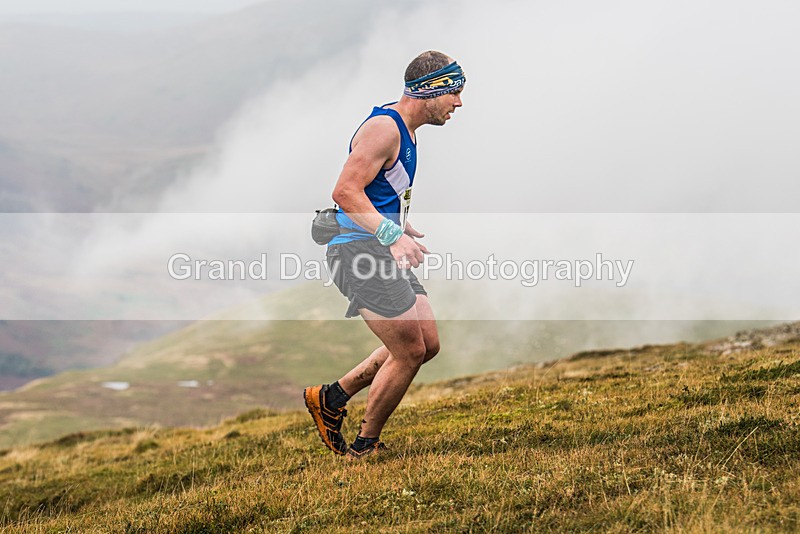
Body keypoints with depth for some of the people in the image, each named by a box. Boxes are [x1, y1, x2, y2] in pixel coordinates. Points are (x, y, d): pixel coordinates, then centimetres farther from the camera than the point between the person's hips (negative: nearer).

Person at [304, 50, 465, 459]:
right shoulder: (383, 128, -16)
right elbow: (345, 191, -26)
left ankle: (331, 398, 18)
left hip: (384, 250, 10)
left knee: (427, 344, 7)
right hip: (359, 250, -10)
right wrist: (391, 234, -35)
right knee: (409, 352, -10)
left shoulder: (405, 131, 17)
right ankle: (366, 447, 7)